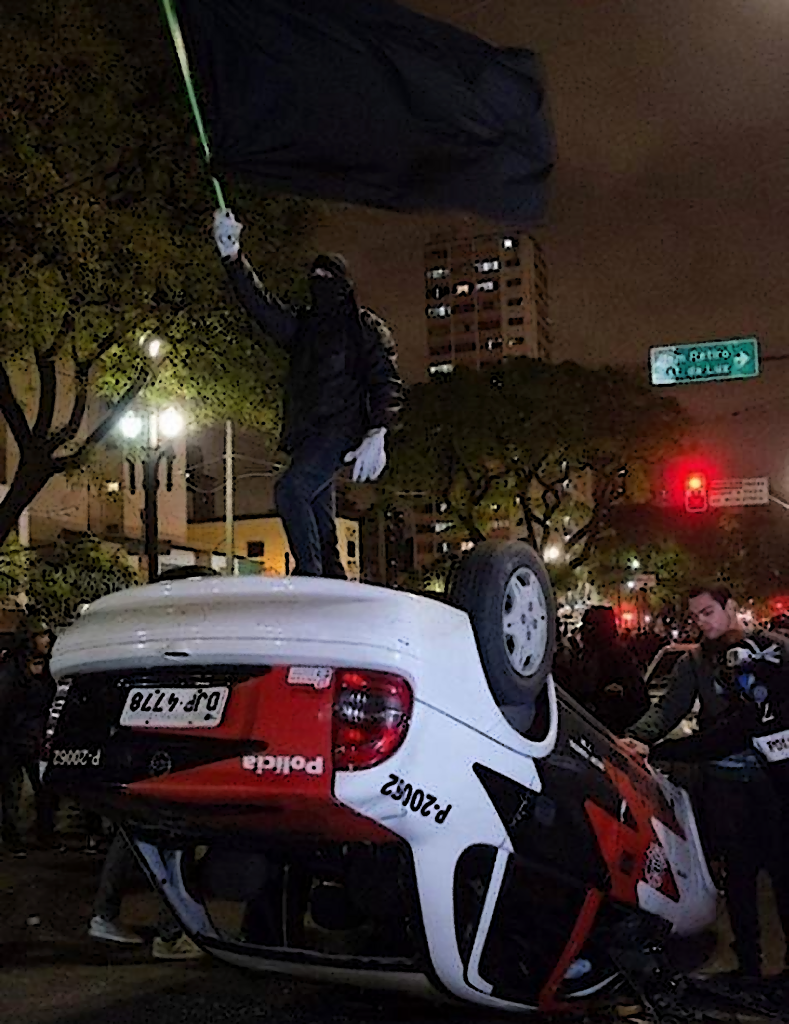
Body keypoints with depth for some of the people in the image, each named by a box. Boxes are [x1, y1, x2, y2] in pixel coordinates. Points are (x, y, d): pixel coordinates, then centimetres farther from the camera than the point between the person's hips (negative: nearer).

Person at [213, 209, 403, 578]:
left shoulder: (366, 326, 7)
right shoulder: (301, 325, 24)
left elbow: (386, 384, -3)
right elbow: (260, 304, 13)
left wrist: (377, 434, -19)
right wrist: (232, 258, -2)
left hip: (339, 429, -7)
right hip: (306, 434, 7)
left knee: (290, 489, -29)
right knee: (320, 530, 6)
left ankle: (310, 575, -28)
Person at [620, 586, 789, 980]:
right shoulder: (693, 662, 11)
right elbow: (670, 706, -1)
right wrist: (640, 737, -19)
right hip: (724, 777, 2)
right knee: (739, 869, 6)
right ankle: (748, 962, 19)